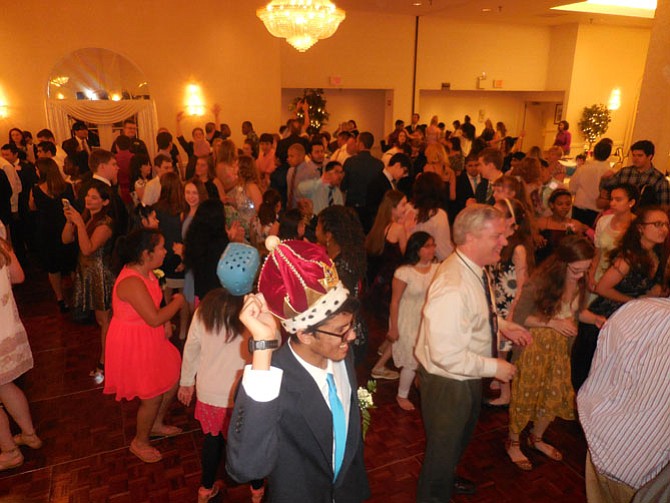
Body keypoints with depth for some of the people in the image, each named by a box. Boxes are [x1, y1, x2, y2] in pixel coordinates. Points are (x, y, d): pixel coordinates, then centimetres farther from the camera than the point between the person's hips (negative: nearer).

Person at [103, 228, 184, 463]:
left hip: (150, 339, 9)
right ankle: (140, 442, 31)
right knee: (153, 397, 5)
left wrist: (166, 322, 0)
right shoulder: (132, 282, -31)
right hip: (133, 345, -9)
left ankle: (157, 424, 44)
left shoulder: (146, 272, -1)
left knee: (172, 380, 19)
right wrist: (177, 302, -16)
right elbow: (154, 318, -30)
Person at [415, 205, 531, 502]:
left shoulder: (475, 268, -7)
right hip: (447, 381, -9)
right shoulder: (452, 288, -37)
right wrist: (493, 367, -23)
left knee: (462, 435, 33)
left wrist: (501, 325, -1)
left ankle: (446, 478, 62)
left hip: (468, 377, 9)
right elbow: (446, 355, -35)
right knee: (443, 444, 17)